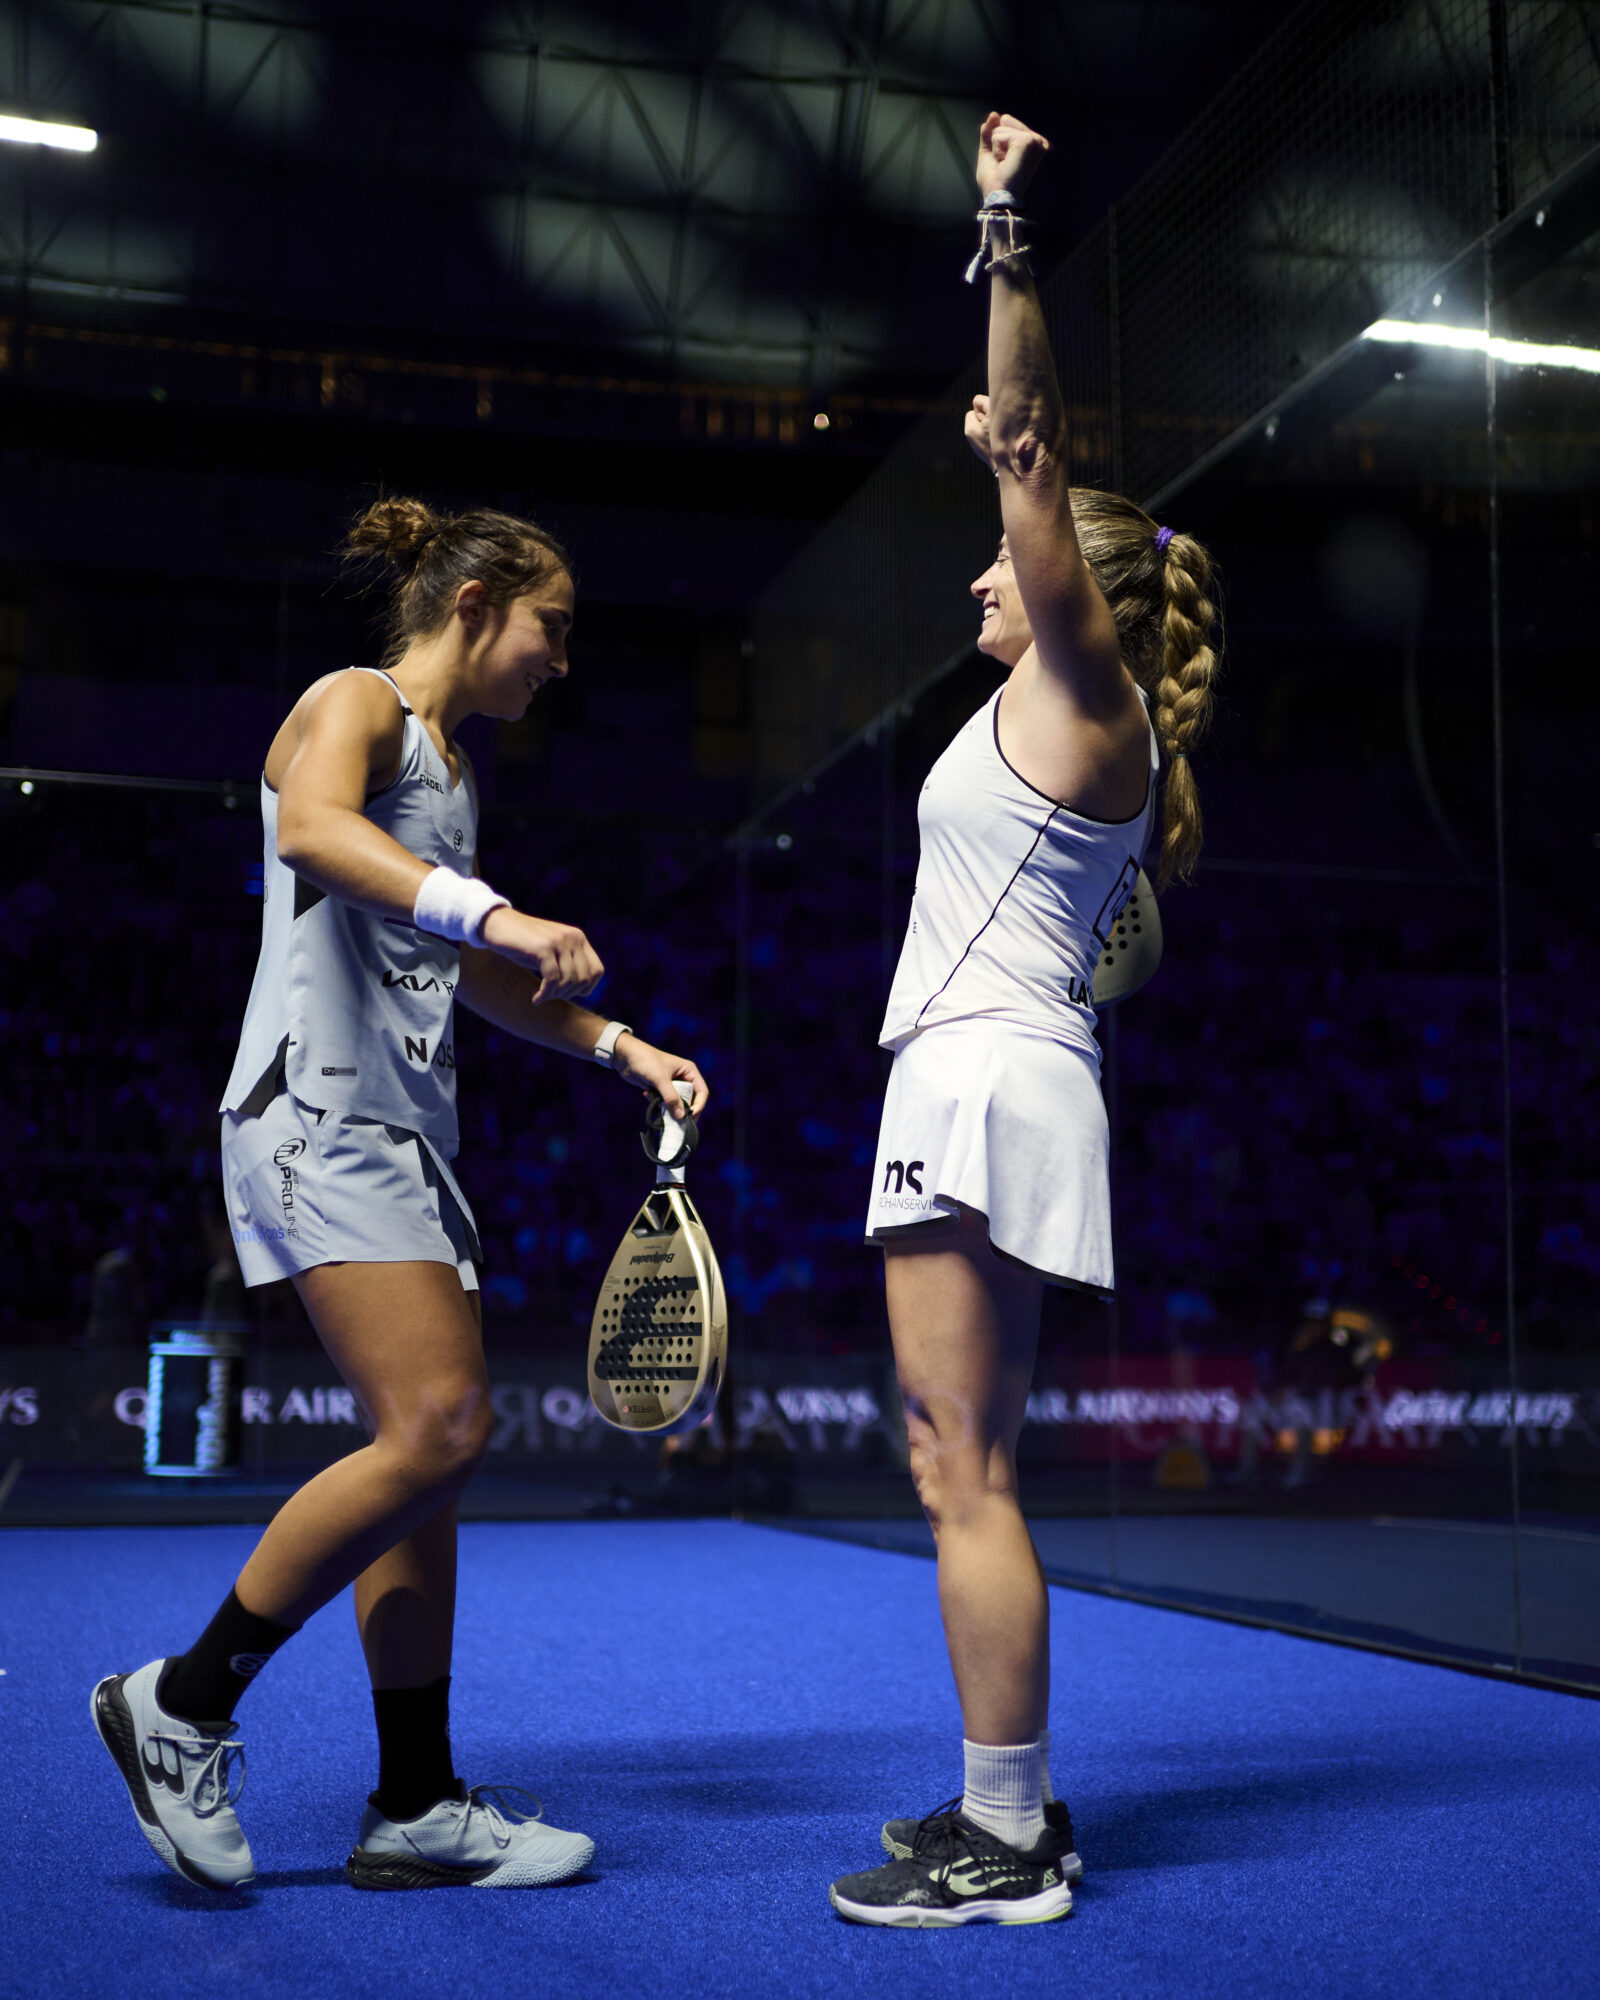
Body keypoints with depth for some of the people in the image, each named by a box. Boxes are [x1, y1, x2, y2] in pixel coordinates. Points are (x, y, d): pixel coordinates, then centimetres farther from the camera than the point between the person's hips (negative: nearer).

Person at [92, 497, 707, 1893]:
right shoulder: (354, 704, -2)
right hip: (322, 1113, -10)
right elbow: (311, 829, -27)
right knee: (436, 1430, -19)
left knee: (432, 1452, 5)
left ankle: (416, 1806, 11)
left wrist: (617, 1045, 26)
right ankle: (184, 1704, -5)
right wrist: (491, 911, -37)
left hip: (406, 1133, 10)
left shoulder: (450, 761, 25)